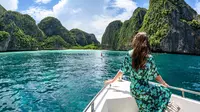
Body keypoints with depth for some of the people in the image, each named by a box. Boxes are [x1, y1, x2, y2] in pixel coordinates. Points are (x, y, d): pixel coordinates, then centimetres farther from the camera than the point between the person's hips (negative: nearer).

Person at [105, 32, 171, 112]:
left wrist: (113, 80, 14)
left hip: (133, 89, 4)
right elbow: (156, 75, -3)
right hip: (143, 89, -4)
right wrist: (165, 84, 16)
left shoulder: (129, 54, -6)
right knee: (166, 92, 18)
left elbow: (122, 70, 0)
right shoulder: (149, 58, -13)